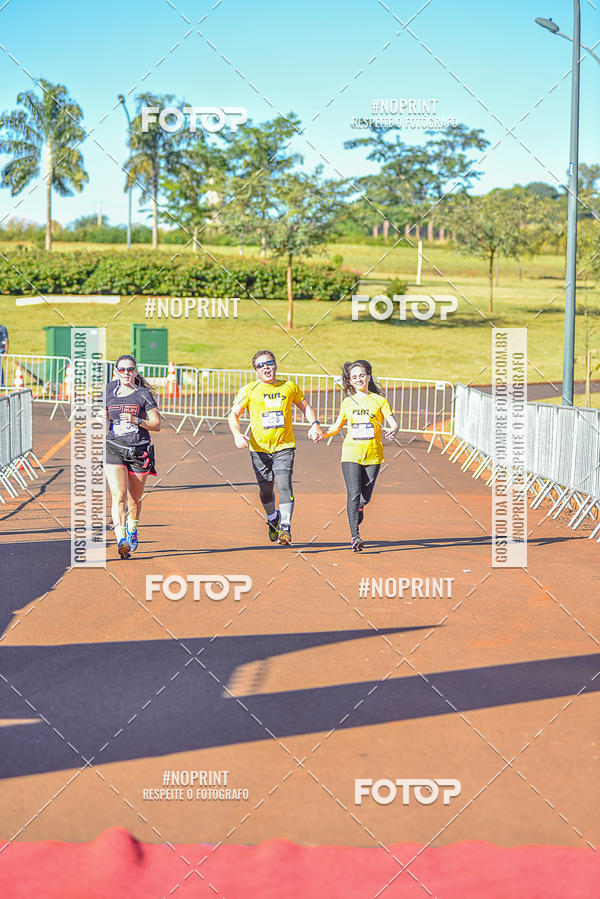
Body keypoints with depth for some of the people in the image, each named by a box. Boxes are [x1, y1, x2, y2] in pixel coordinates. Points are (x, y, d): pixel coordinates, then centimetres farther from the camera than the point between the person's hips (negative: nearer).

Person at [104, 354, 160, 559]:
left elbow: (157, 425, -3)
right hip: (114, 449, 1)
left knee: (135, 499, 12)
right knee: (118, 496, -17)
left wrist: (136, 421, -17)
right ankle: (122, 541, -23)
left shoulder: (143, 394, 0)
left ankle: (132, 533, 38)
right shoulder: (110, 391, 8)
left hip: (139, 450, 0)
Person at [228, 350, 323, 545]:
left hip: (284, 446, 0)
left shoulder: (289, 387, 7)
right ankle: (272, 519, 36)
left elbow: (305, 406, 21)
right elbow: (234, 414, -4)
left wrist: (314, 424, 3)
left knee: (284, 484, -17)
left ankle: (285, 526, -16)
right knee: (266, 489, 8)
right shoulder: (249, 390, 0)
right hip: (260, 447, 0)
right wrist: (237, 435, -21)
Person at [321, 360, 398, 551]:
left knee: (365, 497, 4)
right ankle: (355, 536, -16)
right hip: (351, 453, 0)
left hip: (373, 455, 0)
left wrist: (392, 430, -25)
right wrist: (322, 434, 0)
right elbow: (337, 426, 19)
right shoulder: (348, 402, 11)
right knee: (353, 494, -13)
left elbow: (393, 423, -2)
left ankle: (358, 510, 40)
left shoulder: (379, 400, 5)